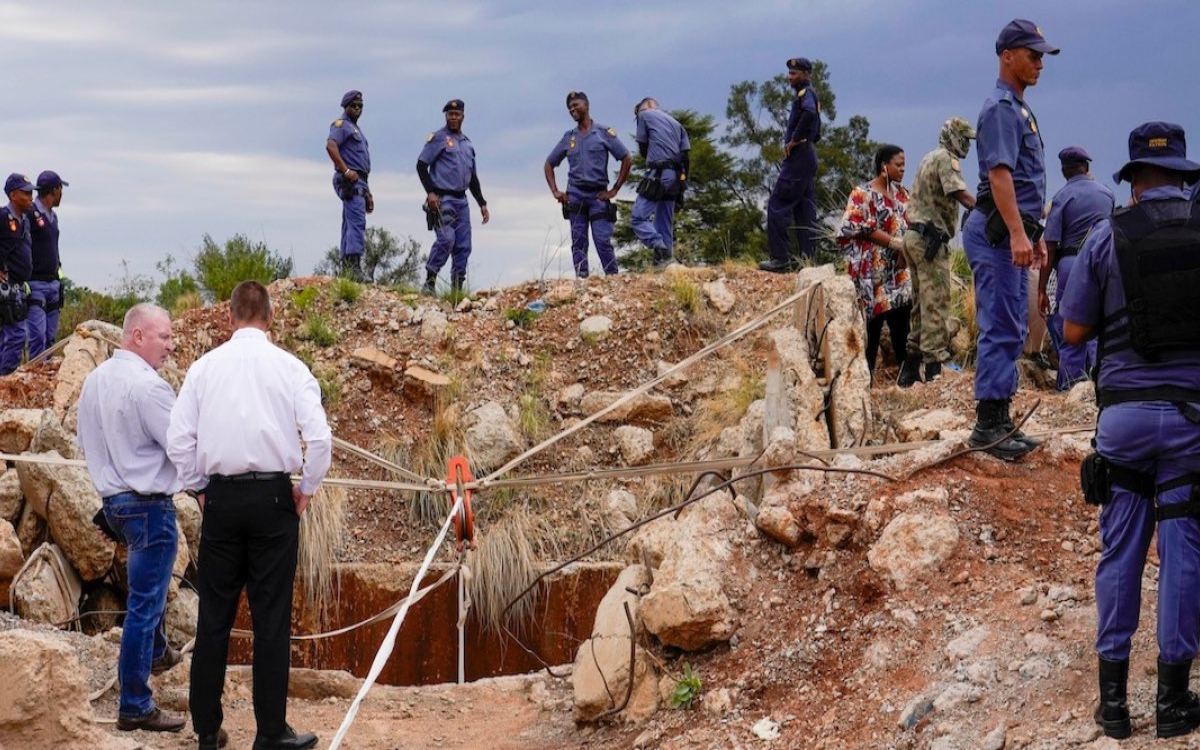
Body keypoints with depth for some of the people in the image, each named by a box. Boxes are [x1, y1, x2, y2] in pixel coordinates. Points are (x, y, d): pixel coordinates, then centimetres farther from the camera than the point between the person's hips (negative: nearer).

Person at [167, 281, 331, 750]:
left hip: (221, 498, 2)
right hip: (273, 496, -2)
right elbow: (320, 437, -10)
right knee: (272, 617, 3)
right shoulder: (289, 368, -3)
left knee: (214, 614, 10)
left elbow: (179, 439, -1)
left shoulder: (205, 367, 2)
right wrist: (306, 490, 3)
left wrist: (198, 488, 12)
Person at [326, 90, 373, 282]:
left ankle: (347, 269, 9)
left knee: (350, 225, 8)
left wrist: (367, 193, 26)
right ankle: (354, 266, -27)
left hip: (358, 182, 10)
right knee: (357, 222, -19)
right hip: (349, 181, -10)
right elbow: (331, 146, -23)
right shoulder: (341, 125, -2)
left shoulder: (356, 129, 27)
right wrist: (346, 171, -25)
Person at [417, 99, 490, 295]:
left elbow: (473, 177, 26)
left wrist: (482, 203, 20)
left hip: (461, 201, 7)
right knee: (446, 239, -22)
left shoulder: (468, 144, 20)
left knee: (463, 246, 2)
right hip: (442, 199, -7)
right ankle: (429, 282, -14)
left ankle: (457, 288, 6)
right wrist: (430, 192, -17)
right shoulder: (438, 138, 0)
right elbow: (421, 165, -6)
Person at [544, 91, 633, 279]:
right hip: (575, 195, 3)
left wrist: (614, 190, -3)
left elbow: (627, 159, 1)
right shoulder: (568, 137, 13)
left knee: (603, 241, -10)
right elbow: (549, 164, 22)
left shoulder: (604, 133, 2)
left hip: (598, 195, -3)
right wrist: (555, 191, 8)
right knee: (578, 243, 0)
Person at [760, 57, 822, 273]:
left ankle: (781, 258, -14)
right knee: (805, 209, 8)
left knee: (777, 205, -11)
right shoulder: (809, 94, 21)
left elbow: (809, 113, -32)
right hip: (808, 156, 10)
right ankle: (807, 258, 8)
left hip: (798, 156, -10)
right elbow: (816, 133, 27)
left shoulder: (806, 92, -9)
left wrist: (793, 141, -24)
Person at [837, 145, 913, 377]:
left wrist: (906, 249, -7)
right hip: (873, 269, -6)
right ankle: (866, 374, 1)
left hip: (899, 269, 6)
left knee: (902, 319, 3)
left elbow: (910, 226, 12)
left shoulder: (901, 194, 14)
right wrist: (895, 243, -16)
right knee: (873, 319, -5)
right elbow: (862, 229, -14)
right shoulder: (862, 194, -6)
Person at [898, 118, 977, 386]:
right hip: (931, 239, -10)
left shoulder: (929, 159, 22)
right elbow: (961, 195, -22)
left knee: (922, 303, 12)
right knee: (936, 303, -10)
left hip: (914, 236, 10)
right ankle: (936, 363, -12)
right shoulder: (946, 159, -8)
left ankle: (910, 369, 14)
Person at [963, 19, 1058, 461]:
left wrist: (1034, 236, 25)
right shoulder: (1000, 108, -12)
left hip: (1013, 233, 10)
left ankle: (1001, 421, 16)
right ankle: (988, 426, -9)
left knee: (1012, 330, 12)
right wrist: (1017, 233, -30)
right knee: (1001, 329, -10)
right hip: (997, 234, -10)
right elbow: (999, 173, -22)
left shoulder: (1020, 108, 20)